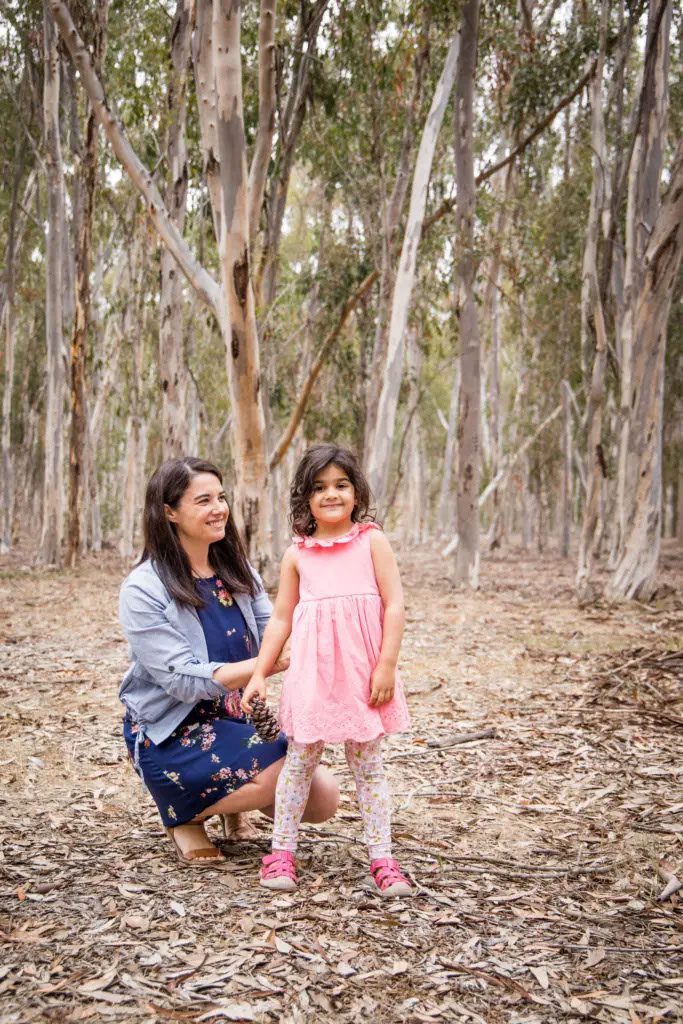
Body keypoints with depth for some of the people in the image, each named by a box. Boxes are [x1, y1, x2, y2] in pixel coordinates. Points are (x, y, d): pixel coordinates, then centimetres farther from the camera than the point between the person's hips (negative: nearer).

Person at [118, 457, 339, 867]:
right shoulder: (143, 590, -17)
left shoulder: (237, 571, 4)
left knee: (324, 798, -7)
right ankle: (184, 815, 1)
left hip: (238, 722, 6)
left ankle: (231, 806, 20)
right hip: (172, 736, -6)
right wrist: (271, 663, -32)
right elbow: (184, 680, -23)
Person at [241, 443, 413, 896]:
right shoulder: (297, 554, 6)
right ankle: (283, 850, 21)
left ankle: (382, 858, 16)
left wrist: (386, 666, -11)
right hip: (312, 673, 2)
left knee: (368, 764, 8)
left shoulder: (372, 541, -1)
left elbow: (394, 606, -5)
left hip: (363, 674, -1)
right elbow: (281, 619, 10)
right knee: (301, 760, 9)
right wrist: (259, 673, 5)